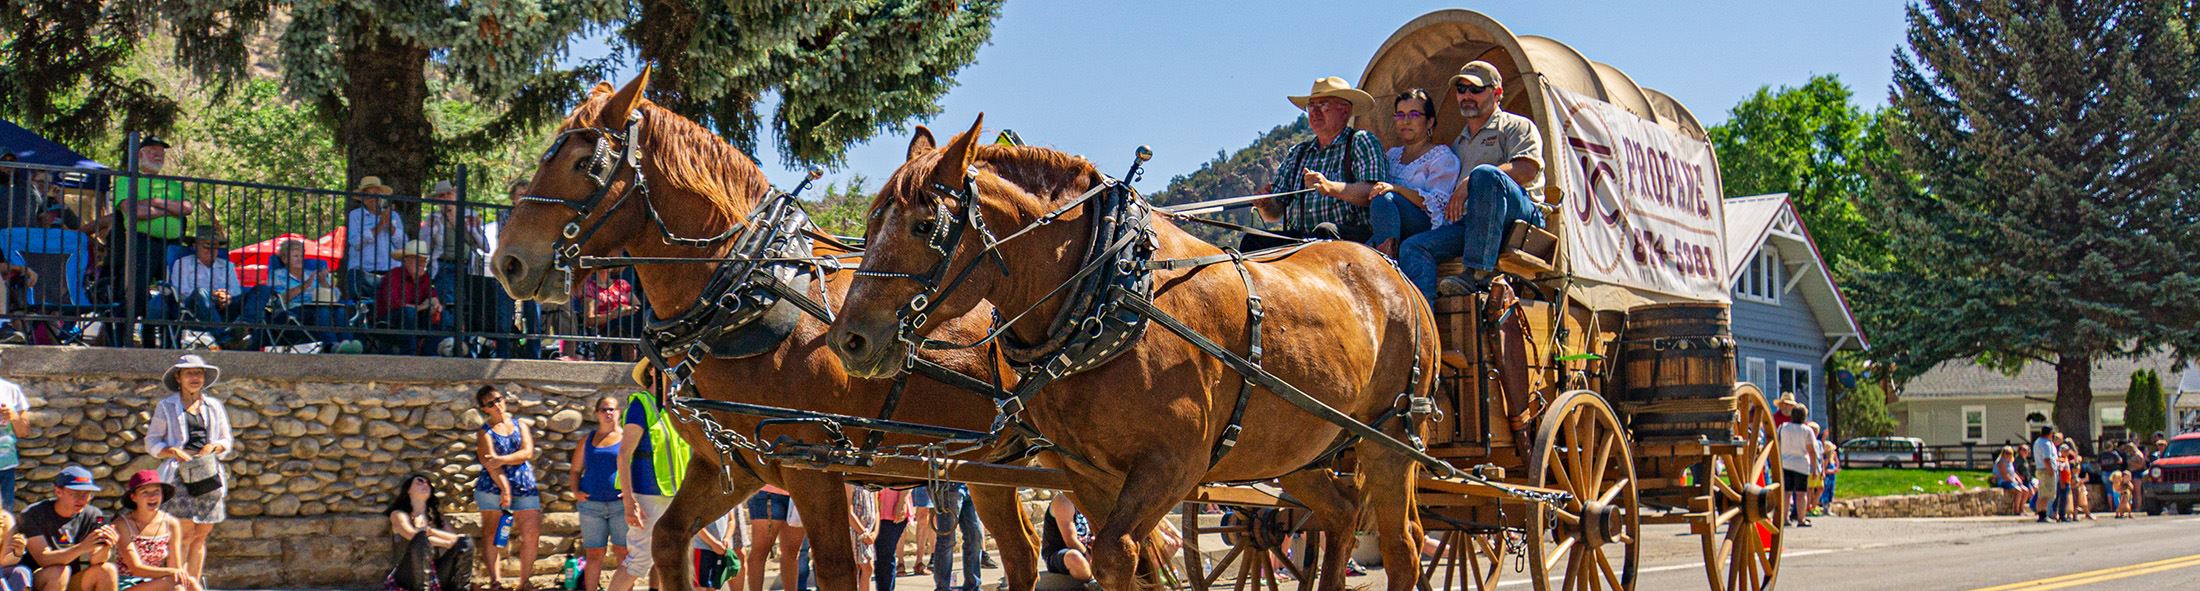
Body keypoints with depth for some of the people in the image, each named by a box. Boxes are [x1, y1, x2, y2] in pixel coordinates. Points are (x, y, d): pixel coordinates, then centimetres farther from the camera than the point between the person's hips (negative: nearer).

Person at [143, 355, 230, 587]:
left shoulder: (214, 407, 18)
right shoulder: (166, 407, 8)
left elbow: (228, 442, 21)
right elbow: (151, 442, 6)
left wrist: (215, 446, -2)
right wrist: (172, 452, -13)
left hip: (209, 475, 4)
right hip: (179, 475, -4)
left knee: (201, 535, 3)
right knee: (184, 533, -14)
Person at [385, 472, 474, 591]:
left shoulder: (435, 515, 20)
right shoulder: (399, 514, 6)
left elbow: (456, 538, 3)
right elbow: (414, 536, -13)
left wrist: (430, 531, -10)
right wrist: (449, 543, -11)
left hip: (434, 574, 4)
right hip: (409, 575, -4)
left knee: (466, 542, -14)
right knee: (422, 538, -32)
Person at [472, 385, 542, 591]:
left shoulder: (520, 426, 14)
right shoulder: (485, 432, 4)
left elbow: (527, 453, -1)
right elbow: (489, 463, -9)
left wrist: (501, 460, -15)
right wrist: (504, 489, -20)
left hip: (525, 487, 2)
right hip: (493, 487, -2)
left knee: (531, 534, -6)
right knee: (491, 535, -3)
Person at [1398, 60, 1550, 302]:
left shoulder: (1518, 126, 15)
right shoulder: (1459, 143, 33)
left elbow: (1528, 169, -7)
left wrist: (1471, 183, -15)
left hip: (1520, 214, -5)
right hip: (1468, 223, 5)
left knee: (1484, 173, -36)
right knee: (1413, 247, -20)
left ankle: (1478, 273, -42)